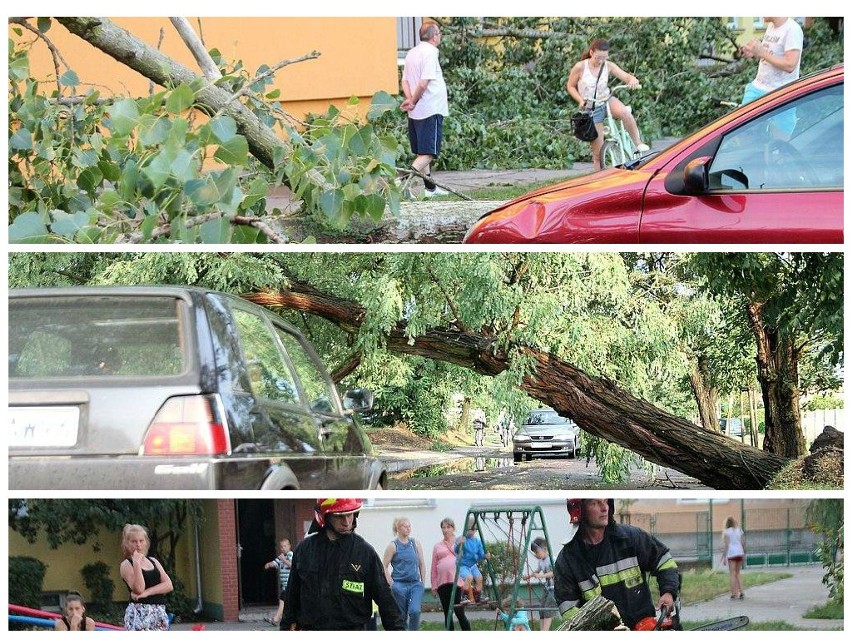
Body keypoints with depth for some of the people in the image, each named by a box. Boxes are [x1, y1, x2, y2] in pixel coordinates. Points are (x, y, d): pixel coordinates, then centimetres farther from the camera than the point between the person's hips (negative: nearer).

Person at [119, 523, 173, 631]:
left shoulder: (153, 562, 16)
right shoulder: (126, 565, -1)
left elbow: (169, 585, 4)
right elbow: (138, 589, -15)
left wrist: (147, 592, -10)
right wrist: (136, 563, -18)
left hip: (159, 612, 6)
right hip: (139, 612, -6)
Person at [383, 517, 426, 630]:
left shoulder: (415, 543, 8)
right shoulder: (393, 546, -3)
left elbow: (422, 564, 14)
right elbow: (385, 567, -3)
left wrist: (422, 581, 9)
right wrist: (392, 584, -9)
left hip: (415, 584, 2)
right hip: (400, 585, -2)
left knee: (415, 611, -17)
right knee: (401, 616, 4)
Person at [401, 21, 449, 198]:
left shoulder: (412, 53, 12)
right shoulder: (430, 53, -14)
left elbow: (405, 81, 10)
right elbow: (423, 83, -20)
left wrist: (410, 100, -3)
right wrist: (413, 102, -6)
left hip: (415, 112, 9)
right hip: (431, 110, -8)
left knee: (422, 152, 15)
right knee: (429, 153, -7)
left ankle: (430, 187, 22)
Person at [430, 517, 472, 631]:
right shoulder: (438, 547, 15)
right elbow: (434, 568, 14)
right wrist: (434, 586, 9)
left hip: (456, 581, -3)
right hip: (442, 582, 3)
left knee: (459, 612, -8)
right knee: (447, 613, 6)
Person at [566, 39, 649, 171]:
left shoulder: (608, 66, -7)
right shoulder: (580, 67, -12)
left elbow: (626, 76, -14)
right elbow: (570, 86, 1)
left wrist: (633, 81, -38)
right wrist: (581, 100, -16)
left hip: (607, 101, 1)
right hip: (591, 110, -1)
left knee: (624, 112, -36)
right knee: (598, 154, -2)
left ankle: (638, 144, -18)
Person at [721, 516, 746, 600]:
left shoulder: (726, 532, 0)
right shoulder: (739, 530, 12)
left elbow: (725, 545, -6)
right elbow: (743, 543, 8)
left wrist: (724, 557, -5)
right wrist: (744, 555, 15)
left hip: (731, 554, -4)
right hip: (740, 552, 4)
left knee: (733, 574, -2)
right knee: (737, 574, 13)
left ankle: (733, 594, -7)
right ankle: (741, 593, 4)